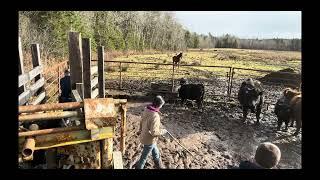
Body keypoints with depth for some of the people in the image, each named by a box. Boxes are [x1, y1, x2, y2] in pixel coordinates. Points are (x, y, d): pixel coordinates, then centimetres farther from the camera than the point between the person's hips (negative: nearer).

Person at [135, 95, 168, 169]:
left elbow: (141, 122, 9)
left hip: (144, 136, 9)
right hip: (149, 139, -9)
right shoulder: (155, 116, -33)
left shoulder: (146, 110, -6)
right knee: (144, 157, 15)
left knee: (156, 153, 28)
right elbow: (154, 132, -31)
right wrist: (163, 131, -14)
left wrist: (141, 130, 26)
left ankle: (159, 166, 49)